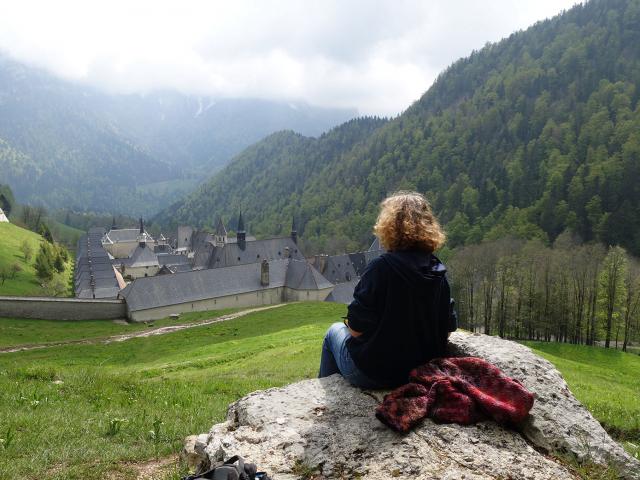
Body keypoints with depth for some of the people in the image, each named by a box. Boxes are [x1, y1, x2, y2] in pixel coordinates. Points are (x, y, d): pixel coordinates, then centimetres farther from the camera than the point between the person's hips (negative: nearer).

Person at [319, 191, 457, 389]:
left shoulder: (381, 267, -23)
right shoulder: (439, 271, -7)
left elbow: (356, 329, -20)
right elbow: (448, 328, 0)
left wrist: (350, 322, 2)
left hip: (373, 374, -5)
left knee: (335, 330, 26)